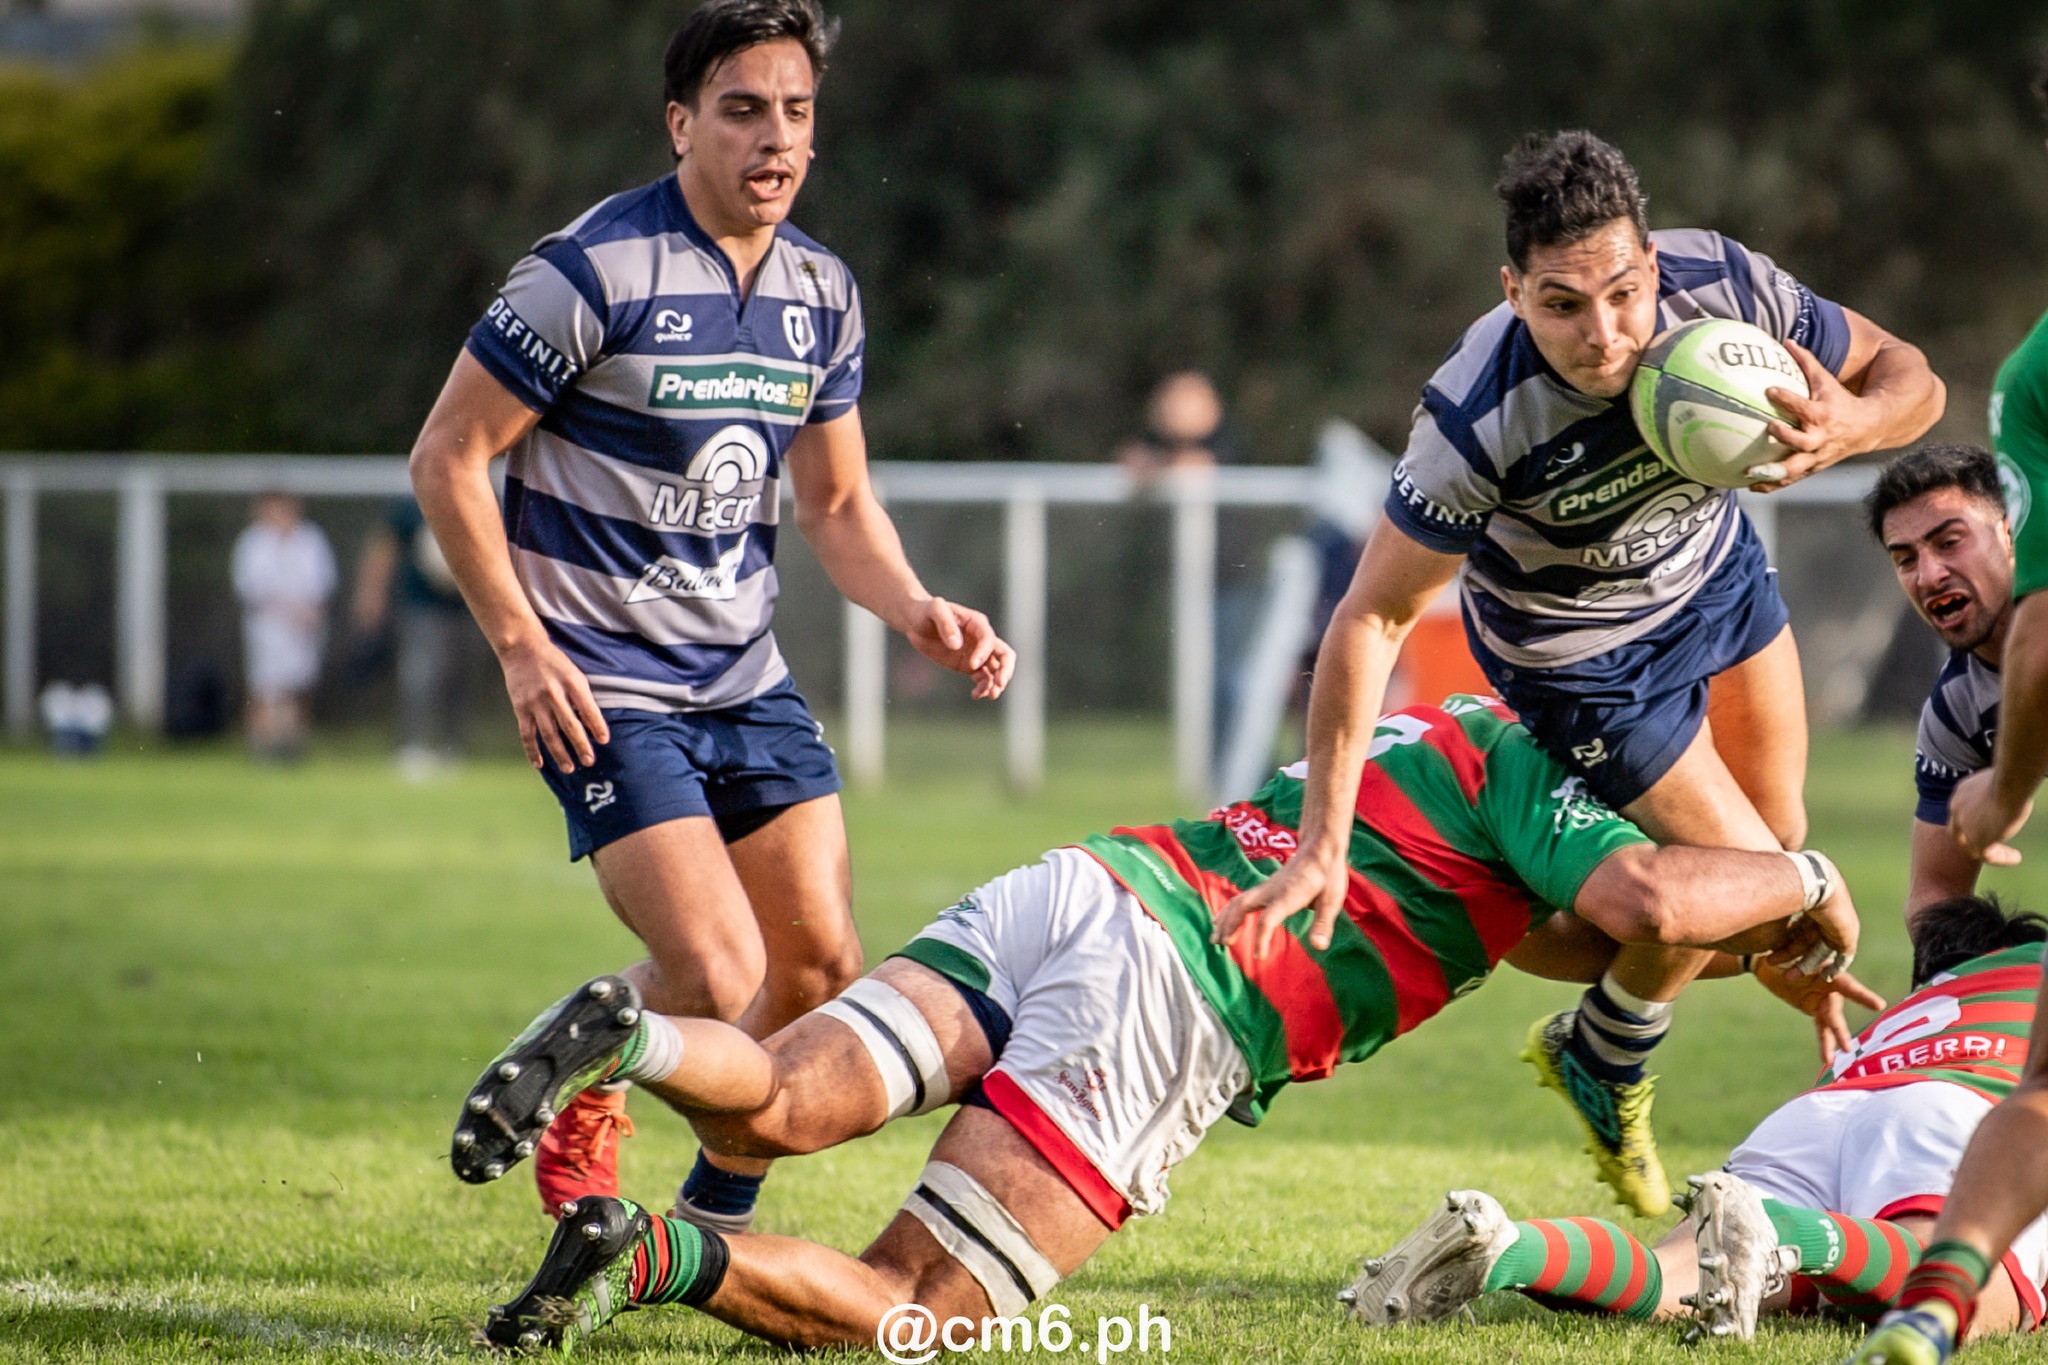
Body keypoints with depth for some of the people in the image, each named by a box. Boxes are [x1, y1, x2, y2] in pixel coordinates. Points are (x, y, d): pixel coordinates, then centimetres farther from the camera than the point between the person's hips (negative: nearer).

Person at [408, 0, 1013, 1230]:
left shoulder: (820, 289, 7)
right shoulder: (597, 271, -14)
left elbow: (836, 501, 18)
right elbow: (447, 457, -9)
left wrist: (918, 611, -1)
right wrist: (522, 644, -15)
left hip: (750, 681, 7)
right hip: (608, 694, -7)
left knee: (824, 970, 1)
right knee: (717, 976, -18)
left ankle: (717, 1218, 21)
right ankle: (573, 1092, 13)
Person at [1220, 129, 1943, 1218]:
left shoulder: (1725, 287, -32)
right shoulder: (1477, 421, -41)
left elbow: (1908, 376, -16)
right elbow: (1372, 617, -34)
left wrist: (1852, 423, -42)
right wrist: (1322, 844, -37)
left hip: (1718, 570, 5)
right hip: (1580, 655, -4)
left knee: (1782, 839, 19)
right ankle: (1599, 1062, 27)